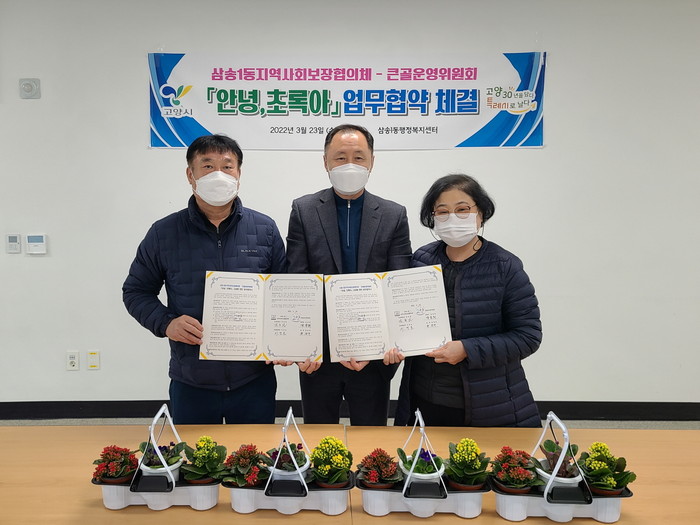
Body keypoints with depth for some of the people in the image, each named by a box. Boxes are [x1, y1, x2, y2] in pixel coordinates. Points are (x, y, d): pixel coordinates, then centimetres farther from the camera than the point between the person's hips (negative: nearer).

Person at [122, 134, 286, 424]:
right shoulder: (163, 233, -1)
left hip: (255, 380, 1)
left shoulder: (265, 229, 1)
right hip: (190, 382, 0)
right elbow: (136, 291, 7)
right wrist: (165, 323, -11)